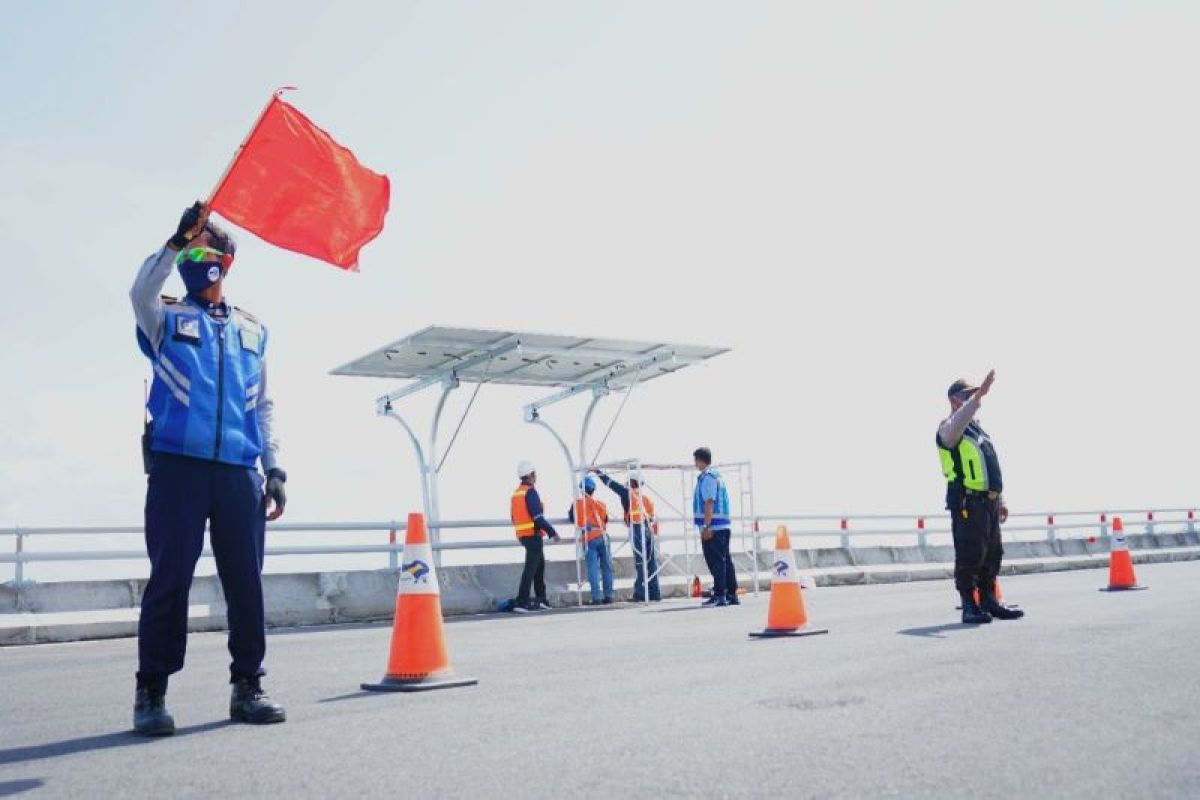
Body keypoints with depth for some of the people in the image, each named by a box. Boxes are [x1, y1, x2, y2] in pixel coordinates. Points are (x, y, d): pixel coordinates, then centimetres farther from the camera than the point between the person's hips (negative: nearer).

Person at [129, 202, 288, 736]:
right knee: (169, 579, -4)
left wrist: (274, 470, 11)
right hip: (177, 466, -3)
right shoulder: (167, 319, 12)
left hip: (239, 472, 3)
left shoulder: (252, 331, 19)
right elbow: (141, 292, -13)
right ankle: (151, 693, 3)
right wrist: (178, 240, -20)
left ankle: (247, 686, 11)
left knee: (246, 581, 2)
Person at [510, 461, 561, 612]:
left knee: (540, 564, 19)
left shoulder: (516, 493, 14)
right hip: (533, 535, -9)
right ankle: (521, 602, -13)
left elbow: (515, 518, 19)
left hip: (522, 535, 9)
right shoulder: (530, 492, -14)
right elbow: (538, 517, -20)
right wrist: (552, 532, -13)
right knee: (530, 568, -9)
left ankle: (541, 599, 24)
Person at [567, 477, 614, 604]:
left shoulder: (577, 504, 2)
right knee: (606, 567, 8)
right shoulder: (601, 505, 9)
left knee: (593, 568, -3)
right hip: (602, 537, 2)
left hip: (589, 540, -2)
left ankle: (596, 597, -10)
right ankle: (608, 596, 9)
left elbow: (571, 518, 16)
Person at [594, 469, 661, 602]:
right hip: (648, 530, 6)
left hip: (637, 529, -6)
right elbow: (652, 517, 17)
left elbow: (610, 482, 6)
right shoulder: (646, 497, 19)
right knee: (651, 562, 8)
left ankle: (640, 594, -9)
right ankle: (655, 594, 10)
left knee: (640, 563, -8)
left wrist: (598, 472, 16)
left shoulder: (627, 493, 2)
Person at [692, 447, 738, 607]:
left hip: (713, 527, -9)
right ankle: (731, 595, 14)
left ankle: (719, 595, -8)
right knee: (725, 560, 10)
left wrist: (706, 526, -20)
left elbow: (709, 503, -17)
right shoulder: (717, 475, 20)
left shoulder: (707, 477, -10)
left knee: (716, 562, -8)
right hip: (724, 525, 9)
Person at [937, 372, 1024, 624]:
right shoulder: (949, 428, -5)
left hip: (988, 502, 9)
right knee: (969, 555, -8)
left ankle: (988, 601, 21)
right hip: (967, 502, -9)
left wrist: (1000, 500, 24)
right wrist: (979, 395, -39)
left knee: (993, 554, 12)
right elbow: (958, 423, -33)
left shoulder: (977, 429, 23)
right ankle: (969, 606, -3)